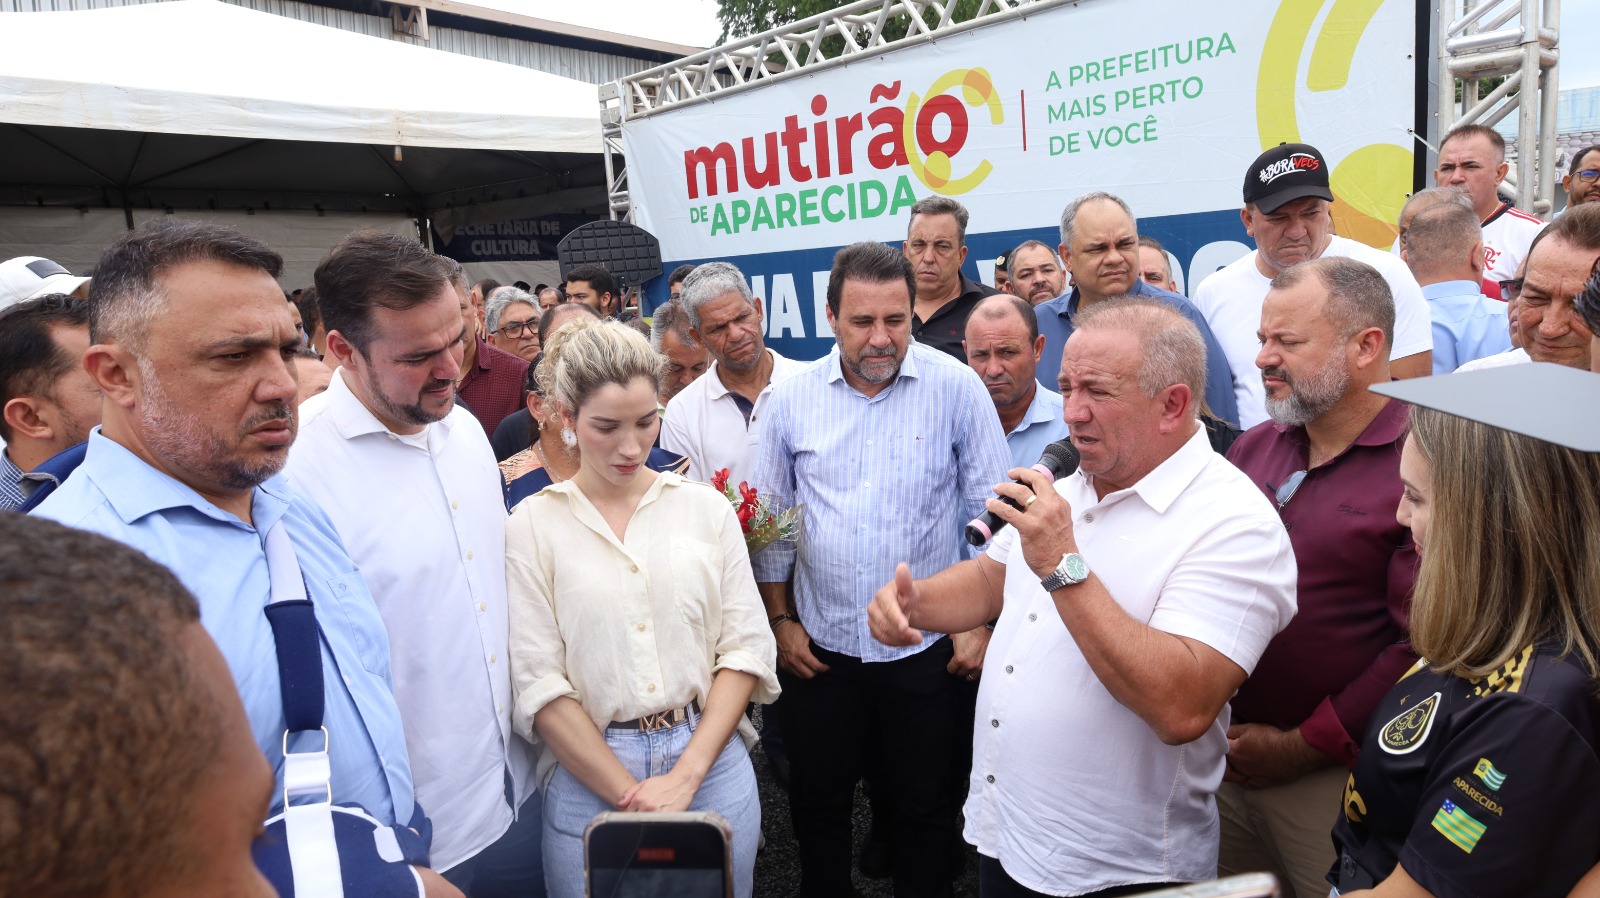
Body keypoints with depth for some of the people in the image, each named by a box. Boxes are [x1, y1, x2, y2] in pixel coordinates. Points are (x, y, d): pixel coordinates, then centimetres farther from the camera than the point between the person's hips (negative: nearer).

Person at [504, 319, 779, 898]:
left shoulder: (707, 508, 1)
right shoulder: (532, 525, -4)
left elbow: (746, 648, -1)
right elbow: (539, 682, -8)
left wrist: (685, 776, -10)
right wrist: (632, 795, -12)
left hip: (711, 764, 2)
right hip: (590, 778, -1)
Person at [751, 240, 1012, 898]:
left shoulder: (956, 388, -8)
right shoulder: (793, 398, -3)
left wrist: (983, 624, -5)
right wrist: (780, 621, 4)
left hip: (928, 647, -2)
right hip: (819, 646, 2)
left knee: (926, 806, 15)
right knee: (817, 800, 19)